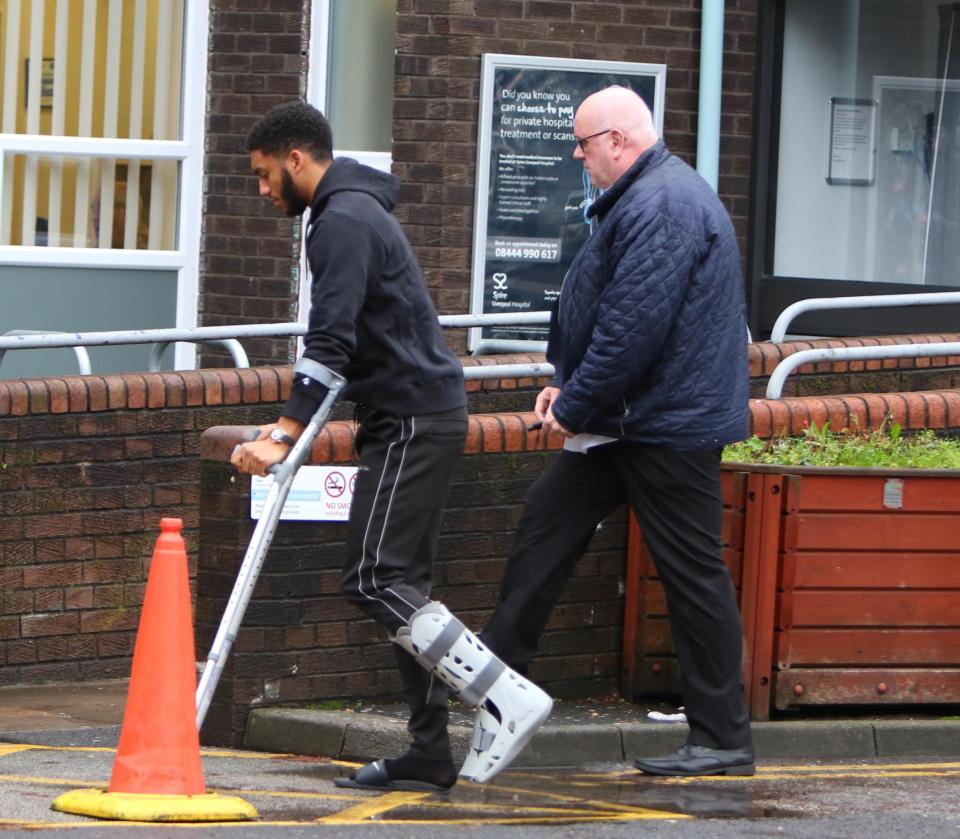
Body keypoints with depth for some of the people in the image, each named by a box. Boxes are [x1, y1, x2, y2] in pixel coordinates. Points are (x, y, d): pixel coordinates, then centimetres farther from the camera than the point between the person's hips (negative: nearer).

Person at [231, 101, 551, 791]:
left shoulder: (344, 221, -13)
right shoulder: (356, 210, 21)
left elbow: (330, 340, -22)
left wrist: (286, 435, -25)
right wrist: (295, 423, 27)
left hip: (413, 419, -11)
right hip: (427, 415, 11)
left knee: (377, 581, -14)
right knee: (402, 585, 10)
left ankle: (507, 699, -18)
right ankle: (430, 755, 10)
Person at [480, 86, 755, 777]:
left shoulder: (660, 207, -20)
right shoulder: (649, 196, 16)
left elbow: (634, 325, -26)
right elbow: (614, 311, 23)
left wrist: (577, 405, -17)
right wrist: (571, 386, 14)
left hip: (670, 424, -11)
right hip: (627, 419, 11)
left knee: (692, 570, -6)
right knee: (548, 520, 15)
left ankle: (724, 739, -1)